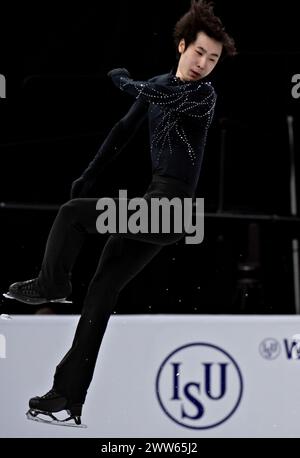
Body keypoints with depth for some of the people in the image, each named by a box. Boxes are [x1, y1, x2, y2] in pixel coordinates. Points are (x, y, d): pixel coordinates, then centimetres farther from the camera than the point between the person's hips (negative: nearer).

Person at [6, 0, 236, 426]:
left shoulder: (204, 94, -9)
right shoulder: (160, 85, 13)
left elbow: (153, 95, -22)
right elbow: (124, 131, 21)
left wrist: (122, 78, -2)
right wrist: (90, 175, 20)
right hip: (155, 205, 8)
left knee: (72, 214, -12)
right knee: (102, 293, 5)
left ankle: (51, 283, 15)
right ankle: (68, 398, 6)